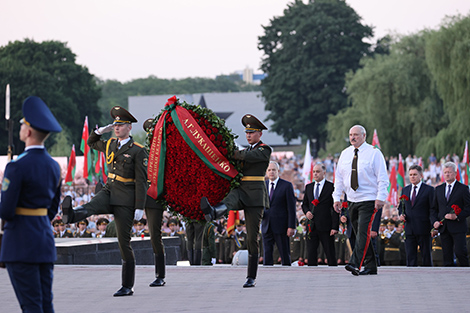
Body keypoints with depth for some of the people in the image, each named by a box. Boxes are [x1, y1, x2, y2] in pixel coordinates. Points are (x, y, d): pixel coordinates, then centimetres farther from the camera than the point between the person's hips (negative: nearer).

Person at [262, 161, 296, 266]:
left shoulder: (287, 185, -2)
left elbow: (291, 207, -5)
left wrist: (291, 226, -11)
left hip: (280, 226, -4)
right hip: (266, 226, 4)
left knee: (285, 255, 1)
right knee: (267, 255, 1)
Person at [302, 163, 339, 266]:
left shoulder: (331, 187, -1)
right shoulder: (308, 187, 15)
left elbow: (335, 209, -4)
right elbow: (304, 204, 24)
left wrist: (335, 227, -12)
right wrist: (306, 212, -1)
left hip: (326, 226, -4)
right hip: (312, 226, 4)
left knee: (330, 254, 0)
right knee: (311, 254, -1)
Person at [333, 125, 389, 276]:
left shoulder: (374, 153, -4)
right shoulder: (345, 154, 10)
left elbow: (382, 177, -6)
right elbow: (339, 178, 15)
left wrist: (380, 198, -15)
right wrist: (337, 197, 8)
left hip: (369, 200, -6)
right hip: (352, 201, 6)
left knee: (363, 232, -16)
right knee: (359, 234, 7)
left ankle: (356, 264, -24)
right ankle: (370, 267, 13)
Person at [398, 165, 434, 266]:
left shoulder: (429, 190, 0)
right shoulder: (405, 190, 15)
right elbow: (401, 207, 23)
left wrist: (434, 227, -10)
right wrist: (401, 214, 0)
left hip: (423, 229, -4)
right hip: (409, 229, 4)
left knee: (426, 255, 2)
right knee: (410, 256, 1)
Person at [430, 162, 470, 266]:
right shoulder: (438, 189, 14)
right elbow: (434, 208, 17)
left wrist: (457, 216, -16)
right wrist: (434, 221, -1)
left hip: (458, 227, -4)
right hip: (444, 228, 4)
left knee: (460, 252, -12)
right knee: (447, 257, 4)